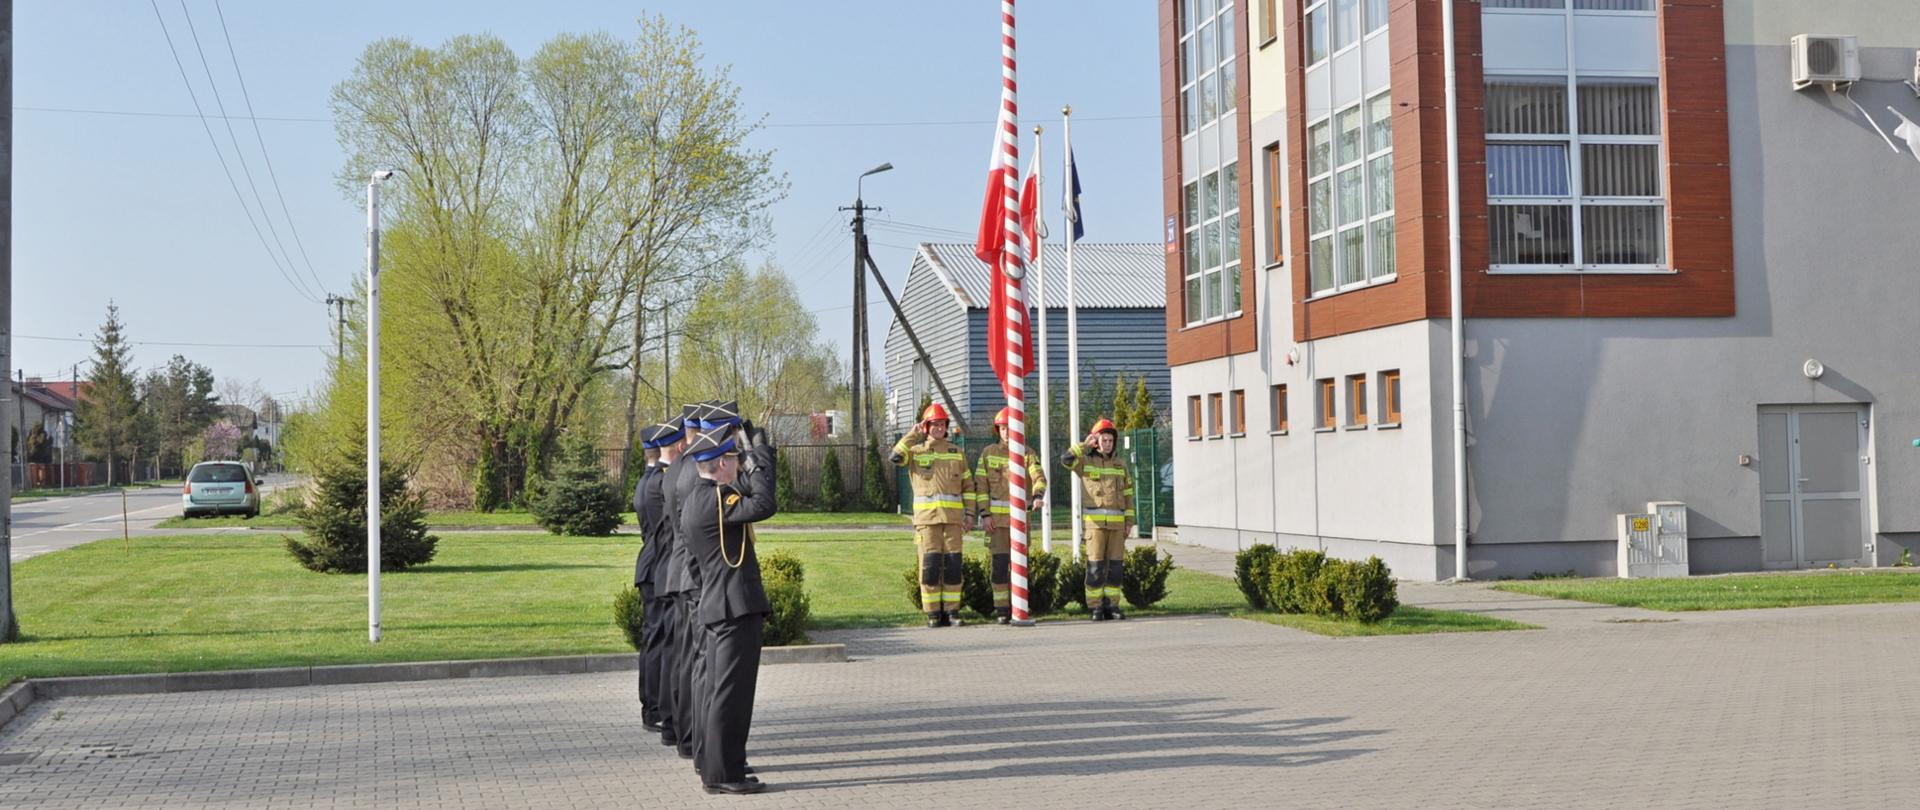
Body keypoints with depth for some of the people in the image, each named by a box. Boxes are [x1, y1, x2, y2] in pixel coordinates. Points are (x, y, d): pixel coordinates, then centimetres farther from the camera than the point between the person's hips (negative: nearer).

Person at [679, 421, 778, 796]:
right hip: (737, 608, -11)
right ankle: (722, 773, -4)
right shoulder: (712, 499, -18)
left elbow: (747, 500, 24)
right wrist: (760, 456, -16)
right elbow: (763, 505, -28)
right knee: (732, 690, -7)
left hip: (716, 607, 11)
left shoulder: (694, 499, 14)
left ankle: (710, 759, 33)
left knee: (716, 685, 20)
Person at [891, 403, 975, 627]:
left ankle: (951, 611, 6)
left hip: (953, 517, 2)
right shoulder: (916, 451, 7)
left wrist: (968, 514, 8)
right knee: (930, 565, -5)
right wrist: (913, 434, -7)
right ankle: (932, 614, 0)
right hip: (927, 517, -2)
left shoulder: (957, 452, 14)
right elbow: (896, 456, -14)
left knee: (953, 565, -1)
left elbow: (968, 485, 16)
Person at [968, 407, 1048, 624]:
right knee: (999, 564, -5)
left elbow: (1039, 477, -12)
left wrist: (1037, 495, -34)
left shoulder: (1028, 454, 4)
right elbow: (980, 484, 3)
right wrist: (984, 514, -6)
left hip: (1020, 517, 1)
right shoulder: (988, 453, 5)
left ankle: (1018, 608, 13)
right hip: (996, 518, -1)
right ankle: (1002, 610, 0)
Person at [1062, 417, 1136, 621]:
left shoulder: (1121, 466, 14)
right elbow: (1066, 459, -18)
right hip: (1095, 521, -3)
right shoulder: (1085, 463, 4)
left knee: (1116, 566, 2)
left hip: (1117, 523, 4)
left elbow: (1128, 496, 13)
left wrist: (1129, 522, 6)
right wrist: (1085, 444, -11)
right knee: (1095, 566, -5)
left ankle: (1111, 606, 9)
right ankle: (1095, 608, -1)